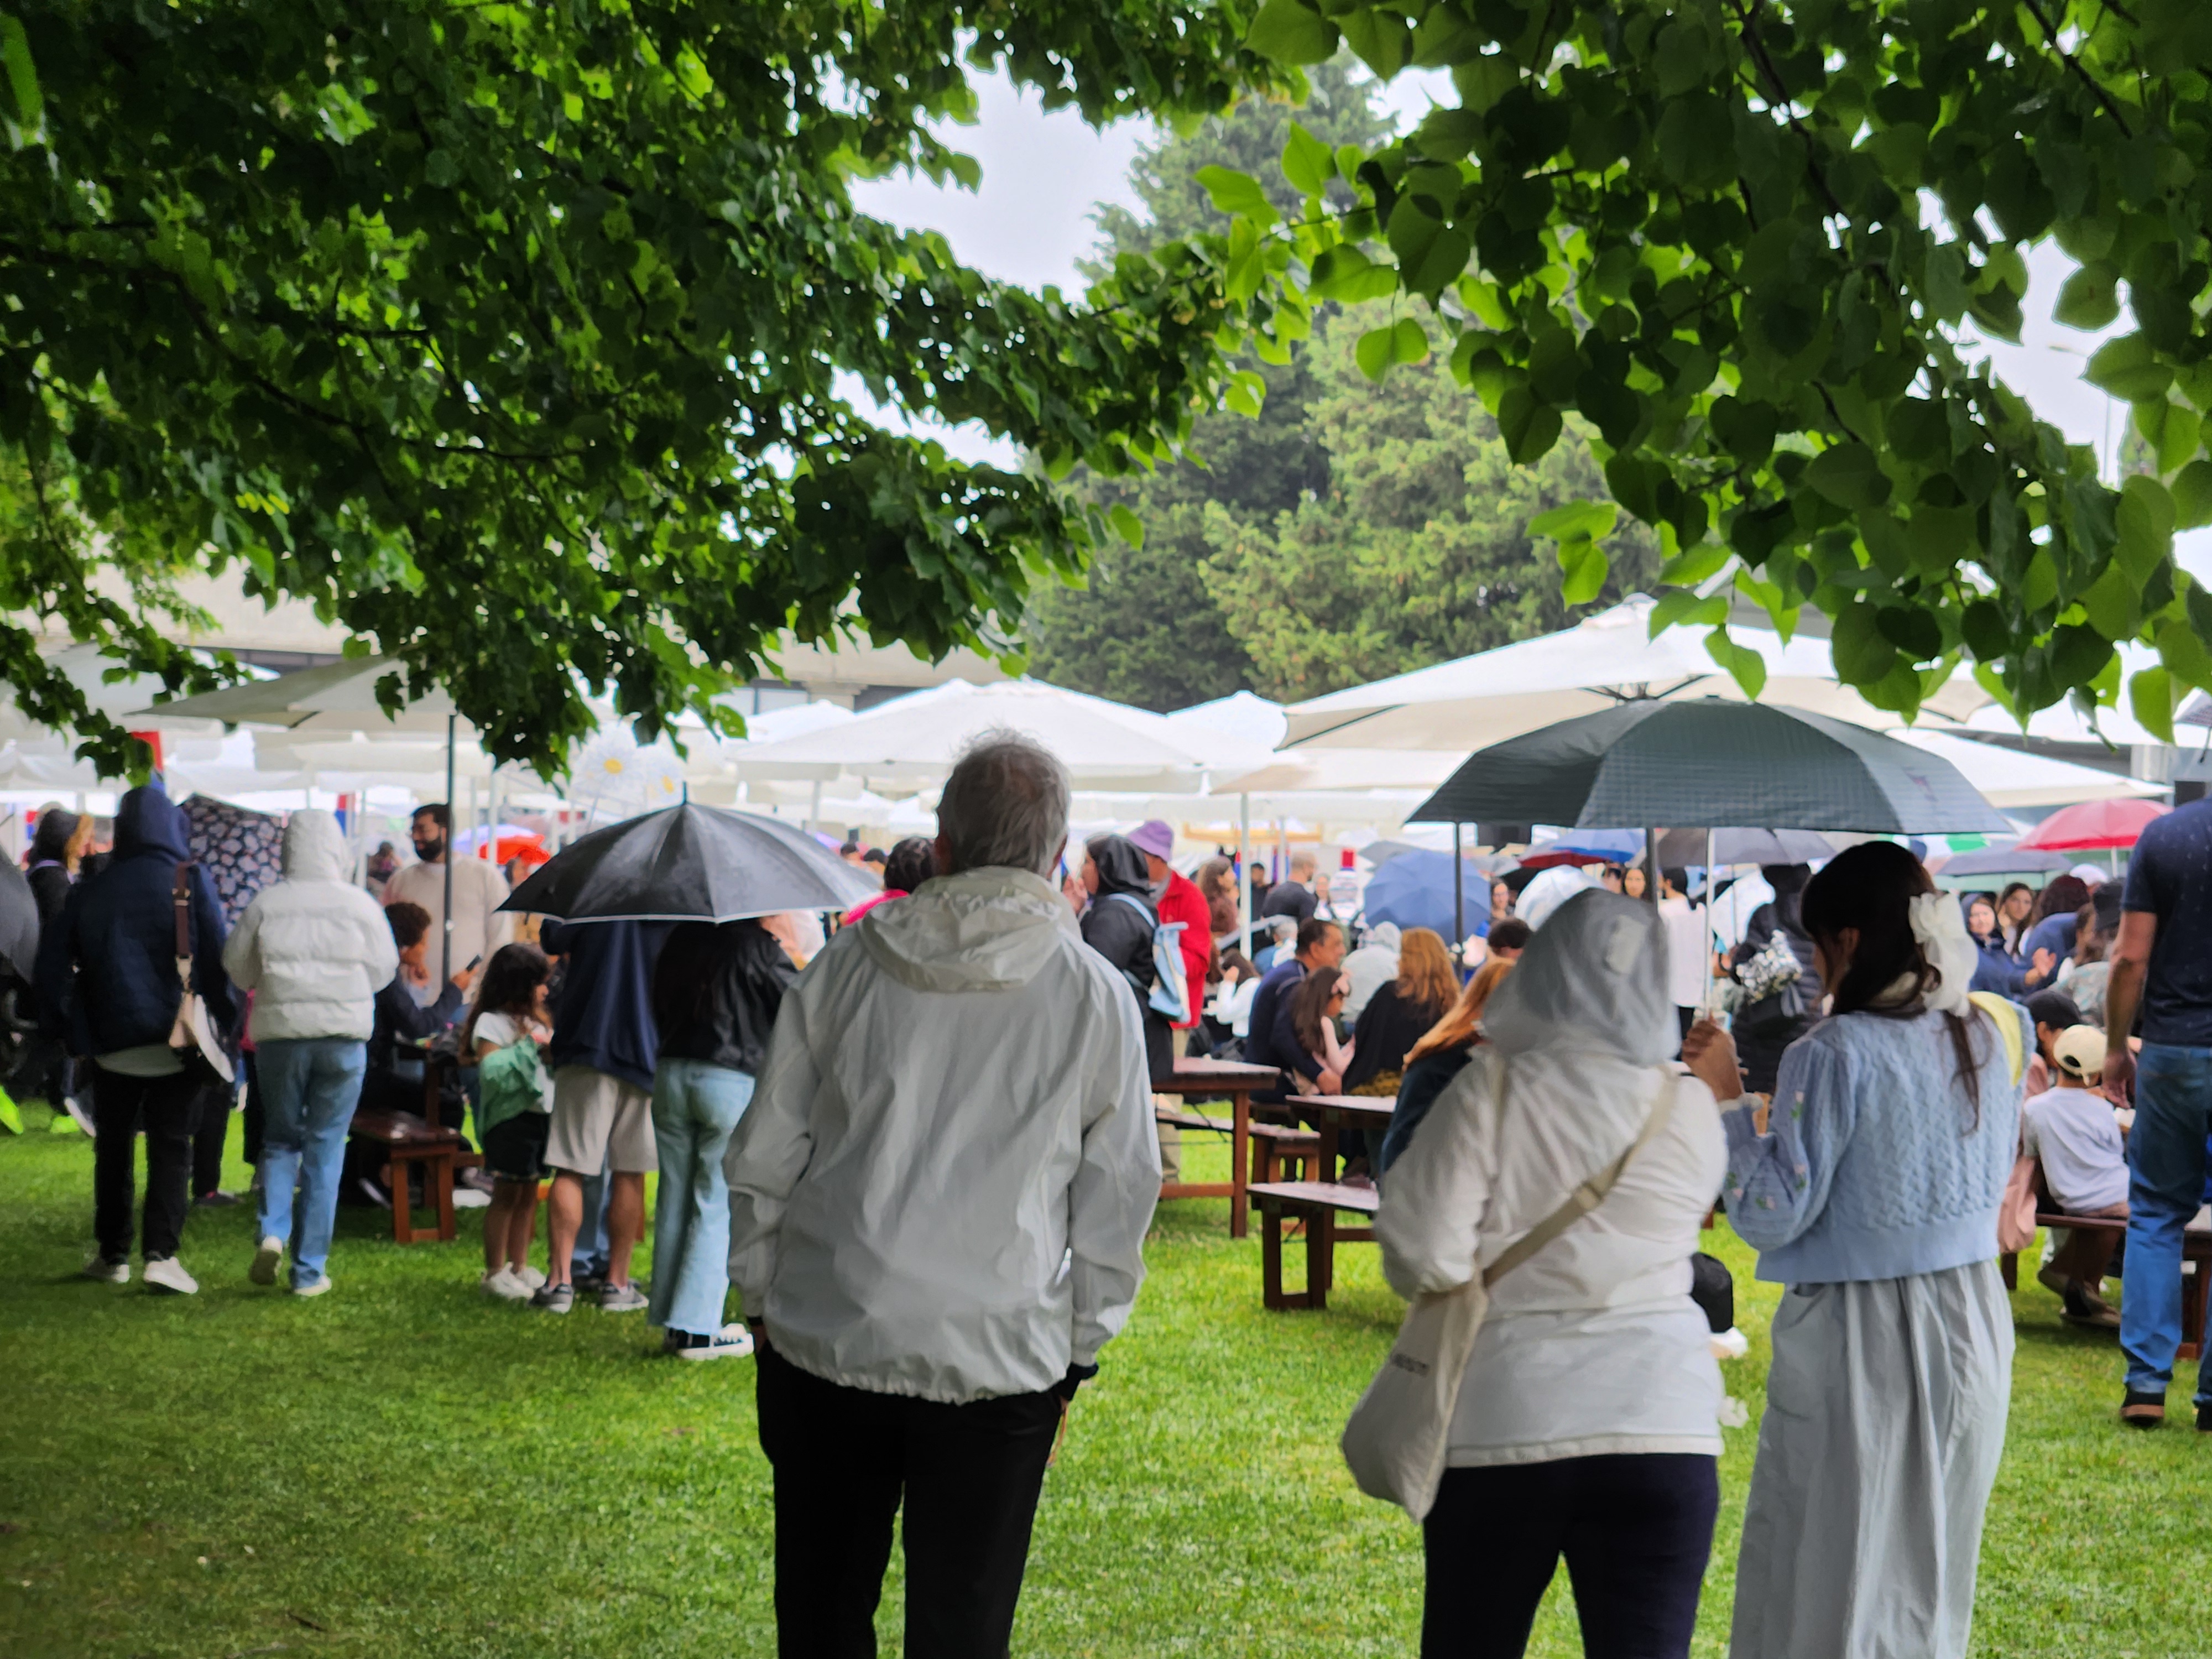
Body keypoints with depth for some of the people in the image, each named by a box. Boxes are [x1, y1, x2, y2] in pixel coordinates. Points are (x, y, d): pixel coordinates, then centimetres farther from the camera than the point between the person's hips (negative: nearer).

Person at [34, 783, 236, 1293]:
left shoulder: (89, 891, 5)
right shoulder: (191, 881, -4)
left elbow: (53, 963, 2)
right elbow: (217, 955, -9)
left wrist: (75, 1034, 5)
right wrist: (224, 1019, 0)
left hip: (112, 1044, 2)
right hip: (176, 1040, -2)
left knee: (113, 1148, 15)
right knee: (170, 1147, 1)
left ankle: (112, 1254, 19)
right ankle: (161, 1254, -11)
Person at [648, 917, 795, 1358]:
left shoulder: (681, 938, 9)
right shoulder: (755, 944, -10)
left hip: (671, 1072, 6)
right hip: (732, 1079, -6)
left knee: (674, 1201, 11)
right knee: (716, 1206, 0)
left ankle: (670, 1321, 15)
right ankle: (697, 1327, -1)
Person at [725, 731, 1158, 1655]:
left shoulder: (849, 965, -1)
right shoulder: (1096, 996, -3)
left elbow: (761, 1159, 4)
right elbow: (1119, 1198, 2)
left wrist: (761, 1299, 16)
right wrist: (1078, 1350, 12)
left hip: (826, 1341, 1)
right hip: (1001, 1360, -1)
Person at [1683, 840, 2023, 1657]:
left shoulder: (1834, 1054, -18)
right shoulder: (1990, 1037, 3)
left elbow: (1772, 1215, -18)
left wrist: (1728, 1098, -11)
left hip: (1858, 1336, -7)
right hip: (1973, 1322, 7)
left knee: (1828, 1581, 3)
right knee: (1931, 1575, 18)